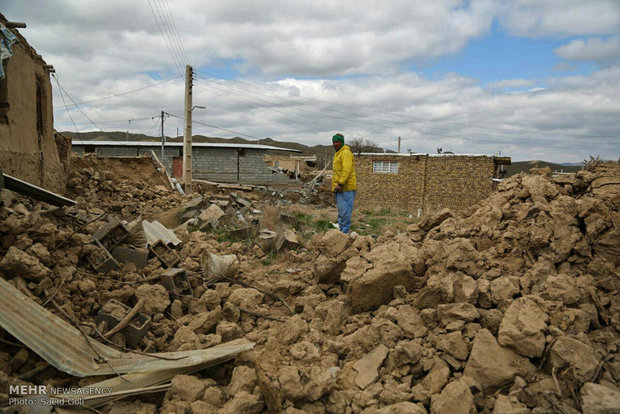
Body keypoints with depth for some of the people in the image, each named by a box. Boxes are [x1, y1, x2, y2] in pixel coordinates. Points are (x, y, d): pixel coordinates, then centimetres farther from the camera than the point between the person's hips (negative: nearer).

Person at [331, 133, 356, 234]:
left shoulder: (346, 153, -11)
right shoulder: (337, 154, 21)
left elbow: (347, 170, -21)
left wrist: (340, 184, -28)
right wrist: (334, 186, 24)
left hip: (346, 188, -10)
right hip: (339, 188, 10)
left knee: (345, 210, -9)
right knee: (341, 211, 14)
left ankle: (344, 232, -5)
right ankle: (342, 230, 22)